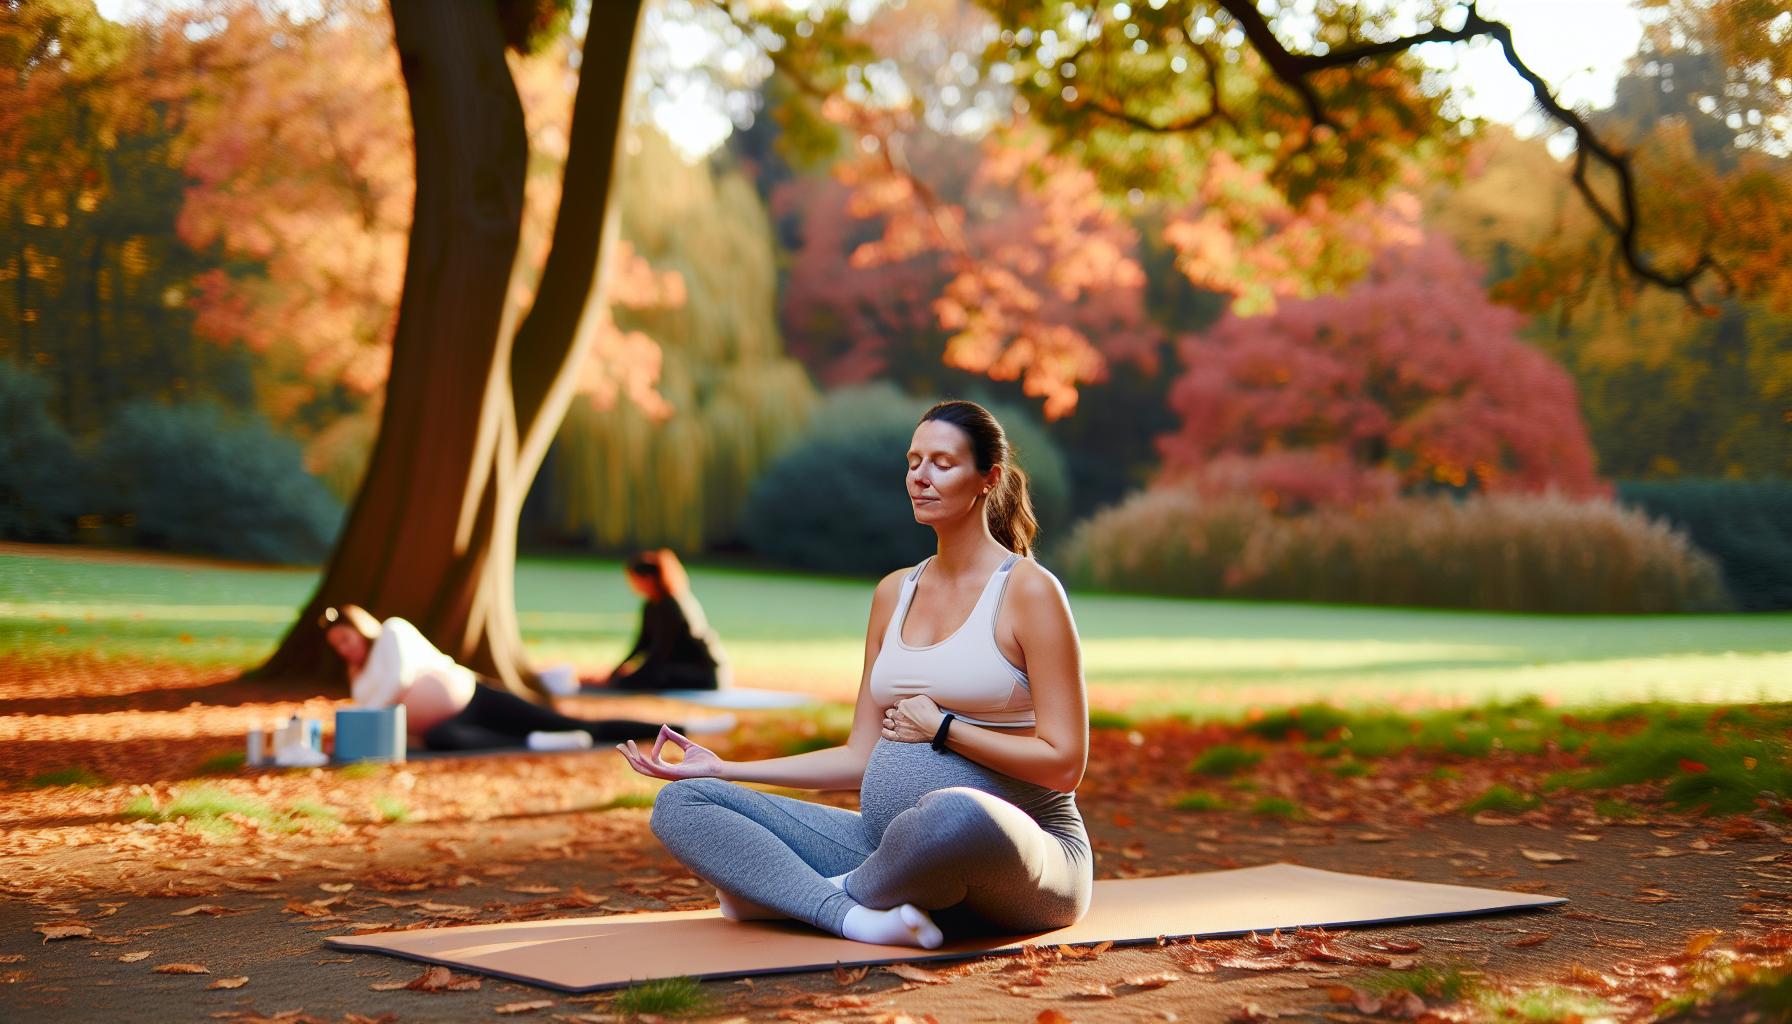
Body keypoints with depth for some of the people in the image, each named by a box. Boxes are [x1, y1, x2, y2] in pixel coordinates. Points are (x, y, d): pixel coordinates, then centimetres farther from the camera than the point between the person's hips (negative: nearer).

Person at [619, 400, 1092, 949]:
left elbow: (1064, 763, -10)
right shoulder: (894, 592, 15)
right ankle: (855, 916, -28)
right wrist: (722, 769, 12)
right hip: (894, 851, 7)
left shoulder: (1029, 590, -5)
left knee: (958, 815, -45)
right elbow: (861, 757, 16)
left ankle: (802, 892, -15)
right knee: (681, 805, -5)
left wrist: (943, 729, -9)